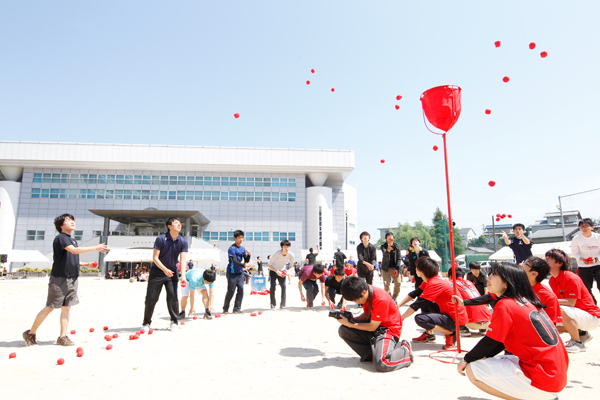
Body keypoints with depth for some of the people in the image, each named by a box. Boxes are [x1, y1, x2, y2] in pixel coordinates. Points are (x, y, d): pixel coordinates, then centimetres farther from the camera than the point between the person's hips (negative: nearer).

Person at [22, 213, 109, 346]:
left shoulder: (73, 240, 16)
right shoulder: (60, 238, -9)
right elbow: (74, 250, -26)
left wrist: (85, 264, 9)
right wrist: (95, 248, -28)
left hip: (72, 279, 7)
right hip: (59, 279, -7)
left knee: (66, 308, 6)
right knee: (50, 308, 1)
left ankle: (62, 337, 11)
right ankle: (31, 333, 18)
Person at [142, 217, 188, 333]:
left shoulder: (183, 242, -7)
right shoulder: (161, 239, -15)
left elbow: (182, 260, -12)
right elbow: (155, 257, -15)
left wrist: (183, 275, -26)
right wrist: (165, 269, -28)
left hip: (172, 272, 2)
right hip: (157, 272, -2)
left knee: (173, 297, -6)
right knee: (151, 298, 1)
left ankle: (174, 322, 9)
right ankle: (146, 323, 18)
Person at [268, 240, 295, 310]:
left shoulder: (291, 255, -21)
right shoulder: (277, 253, -31)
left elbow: (291, 265, -1)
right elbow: (269, 265, -22)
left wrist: (288, 271, -20)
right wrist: (277, 271, -31)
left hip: (282, 271, 3)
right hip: (273, 271, -3)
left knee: (283, 287, -9)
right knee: (273, 287, -14)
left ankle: (282, 305, 2)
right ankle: (273, 304, 2)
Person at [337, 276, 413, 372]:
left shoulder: (381, 299, -29)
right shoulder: (366, 294, -5)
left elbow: (372, 327, -22)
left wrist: (349, 324, -17)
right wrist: (351, 319, -8)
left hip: (388, 329, -8)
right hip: (373, 325, 8)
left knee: (381, 365, -29)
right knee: (343, 330, -8)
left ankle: (405, 350, 0)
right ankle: (371, 353, -6)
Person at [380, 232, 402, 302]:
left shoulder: (397, 246, 1)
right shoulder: (383, 246, -5)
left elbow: (399, 258, 2)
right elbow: (384, 254, -27)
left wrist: (397, 268, -9)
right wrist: (387, 250, -51)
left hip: (395, 268, 2)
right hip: (386, 268, -2)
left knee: (398, 283, -2)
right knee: (386, 284, -5)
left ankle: (394, 297, 18)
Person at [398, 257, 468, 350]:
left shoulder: (435, 284, -23)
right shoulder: (429, 280, 6)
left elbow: (416, 305, -21)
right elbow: (414, 294, 12)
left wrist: (401, 318, -13)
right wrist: (398, 305, 4)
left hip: (456, 319, -10)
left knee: (419, 319, -22)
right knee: (424, 302, 15)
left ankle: (450, 334, -5)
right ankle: (429, 334, 17)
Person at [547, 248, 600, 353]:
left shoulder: (571, 278, -23)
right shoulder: (552, 280, 1)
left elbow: (571, 302, -27)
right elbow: (559, 300, 4)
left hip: (591, 317, -8)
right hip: (578, 314, 8)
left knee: (561, 310, -35)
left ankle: (578, 343, -12)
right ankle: (581, 333, 16)